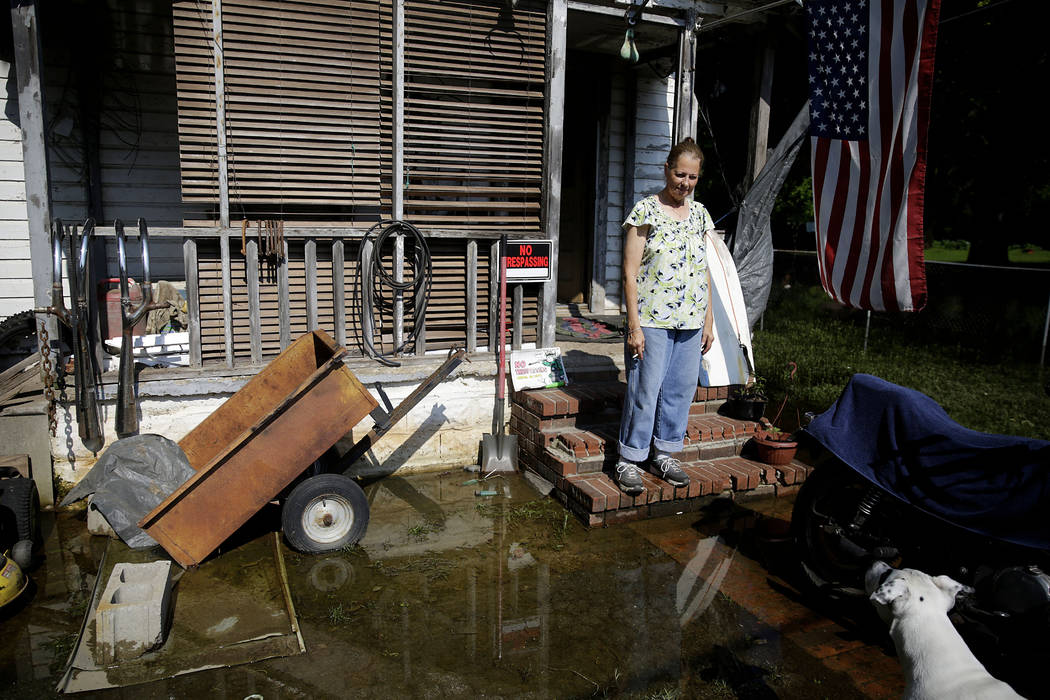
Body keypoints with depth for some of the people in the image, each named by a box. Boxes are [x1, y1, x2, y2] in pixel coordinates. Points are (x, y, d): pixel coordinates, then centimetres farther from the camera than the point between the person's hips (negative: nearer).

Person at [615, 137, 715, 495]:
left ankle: (663, 454, 24)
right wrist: (634, 324, -14)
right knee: (645, 389, -3)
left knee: (681, 389, 10)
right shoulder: (645, 211, -5)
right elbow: (630, 273, -9)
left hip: (690, 323, 6)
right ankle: (629, 459, 11)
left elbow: (704, 271, 16)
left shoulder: (699, 214, 12)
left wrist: (708, 321, 12)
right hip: (652, 321, -6)